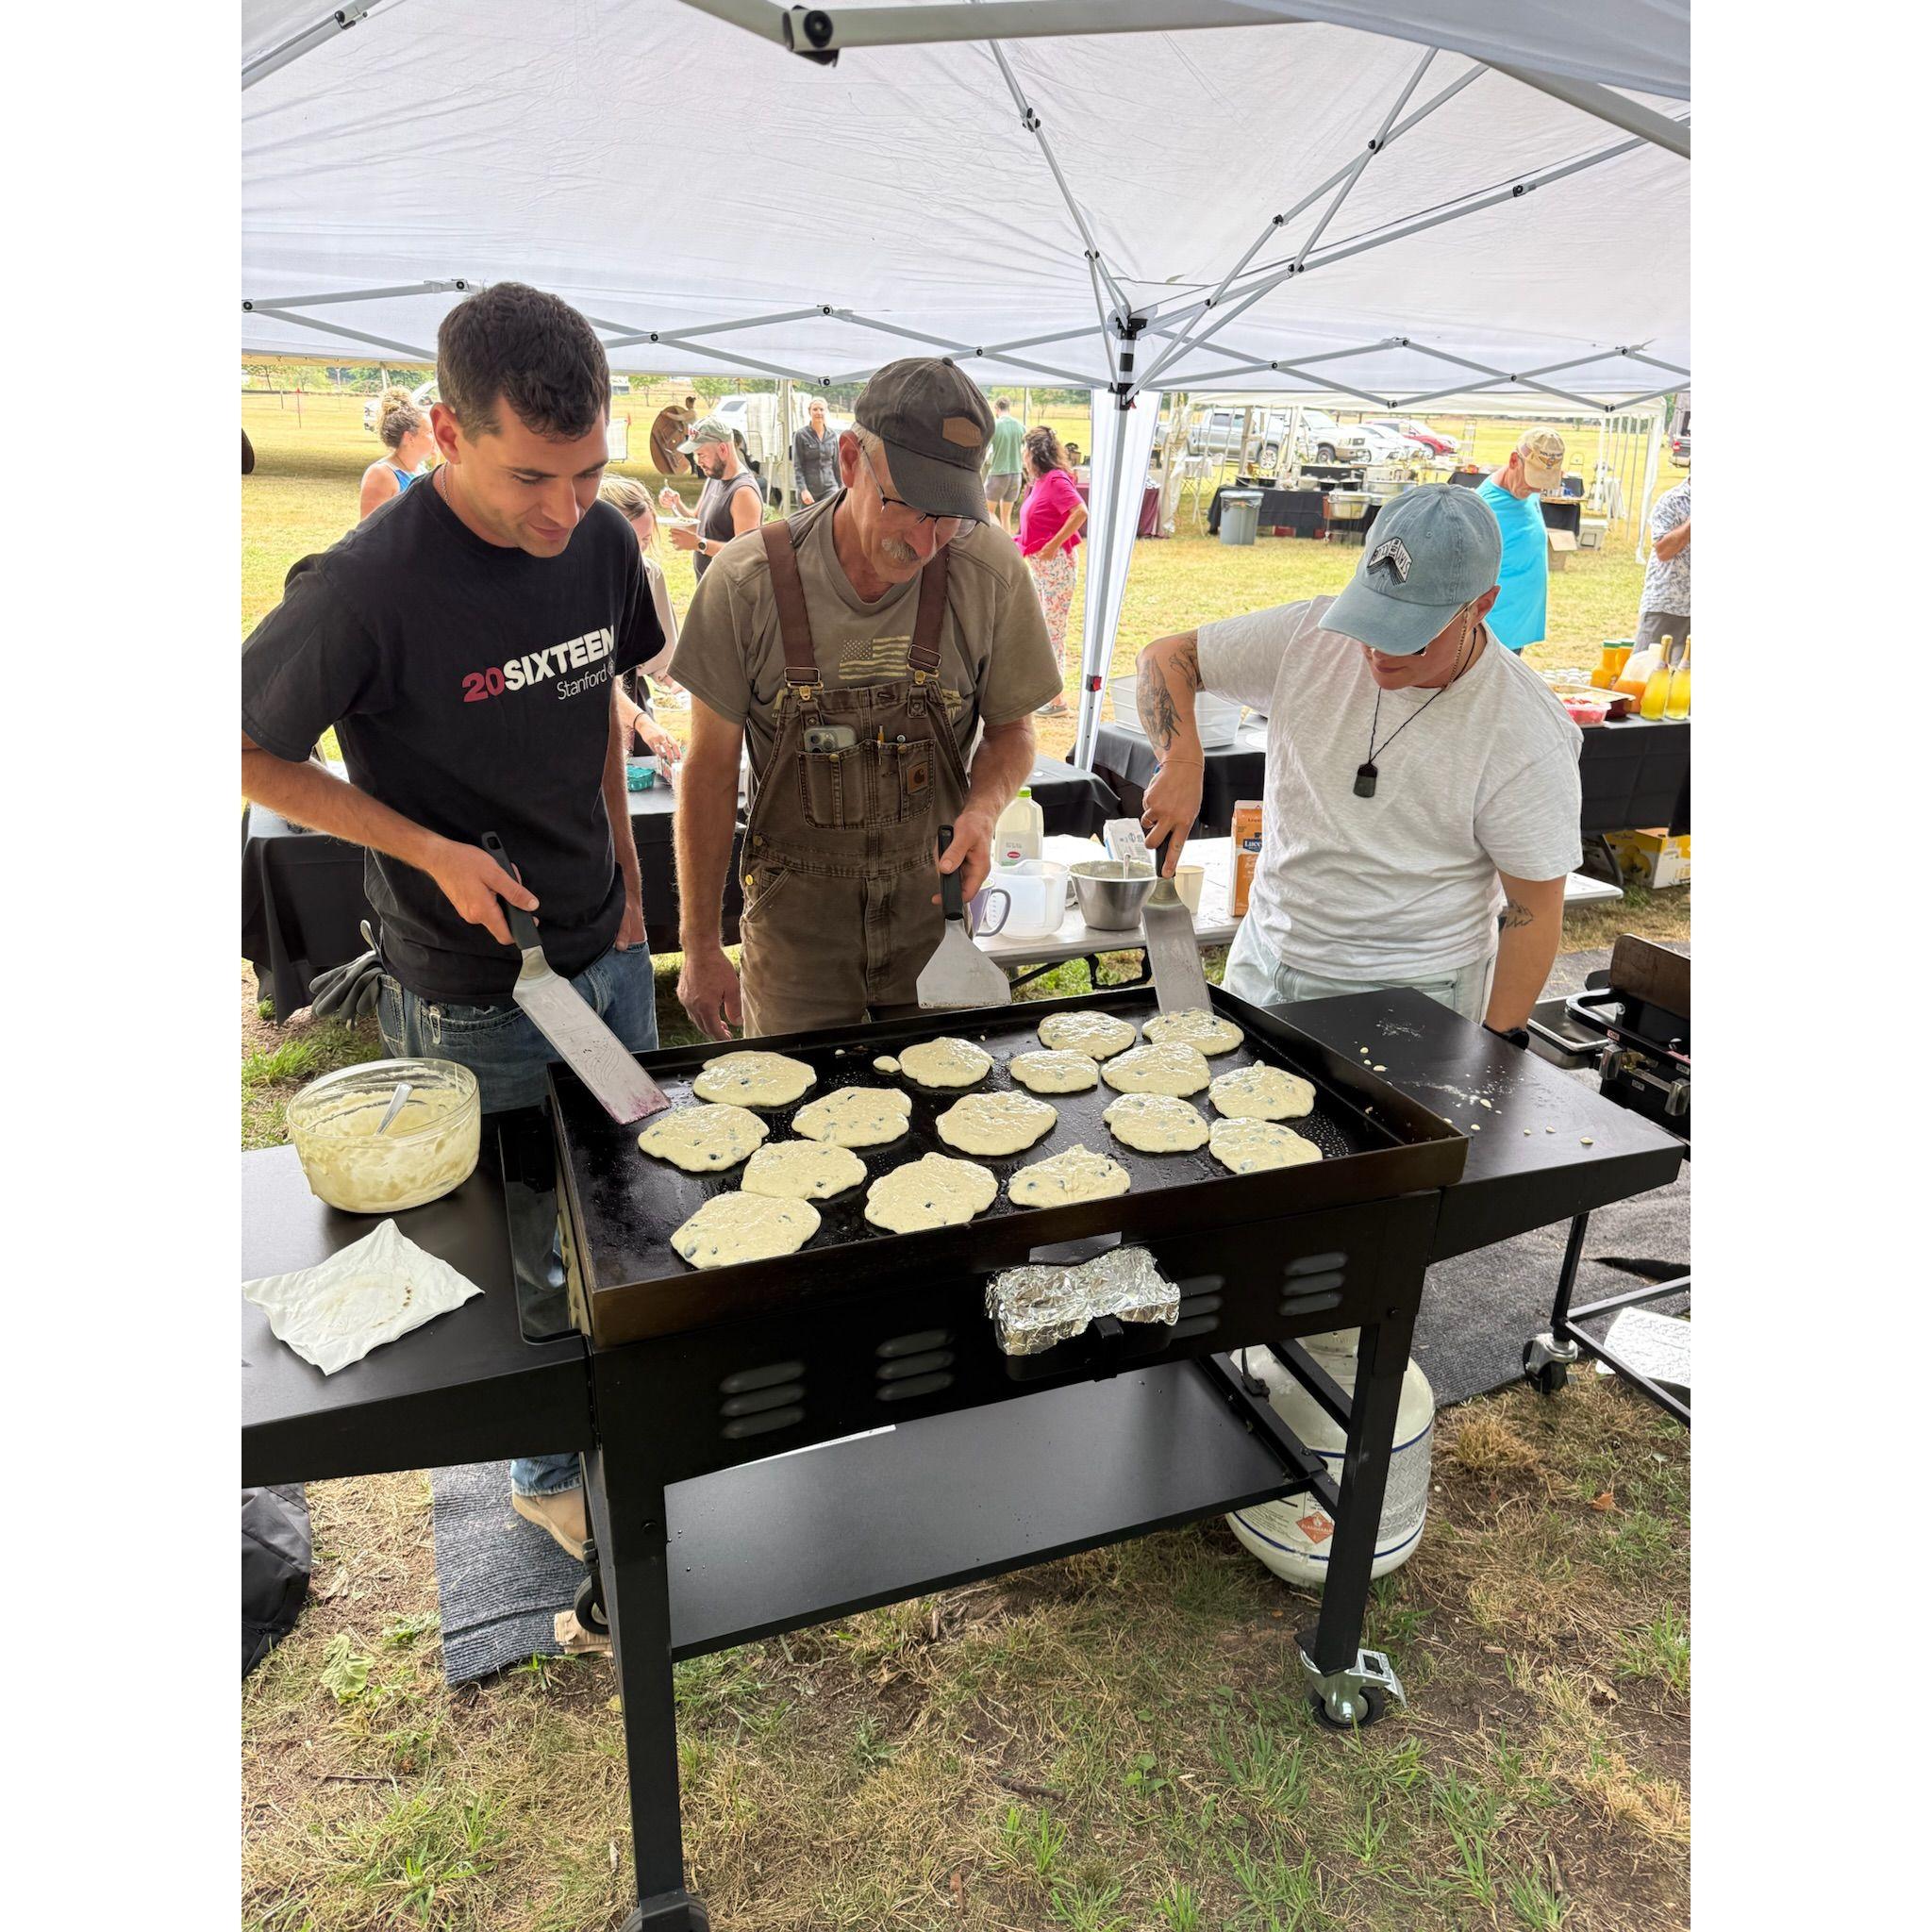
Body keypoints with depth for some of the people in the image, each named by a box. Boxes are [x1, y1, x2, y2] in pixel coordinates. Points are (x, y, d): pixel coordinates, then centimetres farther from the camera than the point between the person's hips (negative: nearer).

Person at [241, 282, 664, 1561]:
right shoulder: (366, 588, -24)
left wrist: (620, 860, 6)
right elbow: (251, 752, -11)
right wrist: (432, 852, -19)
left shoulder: (601, 543, -6)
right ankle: (550, 1470, 39)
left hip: (608, 949, 6)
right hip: (475, 994, -6)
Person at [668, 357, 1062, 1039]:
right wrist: (700, 946, -2)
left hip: (935, 896, 2)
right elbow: (712, 768, -5)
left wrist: (984, 807, -19)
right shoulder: (749, 581, -14)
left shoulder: (990, 571, -11)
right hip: (797, 909, -1)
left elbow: (1011, 727, 4)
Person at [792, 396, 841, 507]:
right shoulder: (800, 435, -2)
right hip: (809, 490, -2)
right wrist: (803, 489, -16)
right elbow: (797, 466, -6)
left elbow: (836, 464, 14)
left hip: (830, 488, 2)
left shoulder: (832, 436, 8)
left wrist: (840, 489, 14)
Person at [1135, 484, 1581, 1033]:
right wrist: (1181, 762, -16)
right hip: (1263, 965, 4)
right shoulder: (1312, 634, -8)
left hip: (1410, 1001, -4)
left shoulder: (1530, 737, -18)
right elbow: (1167, 656, 2)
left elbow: (1534, 911, -12)